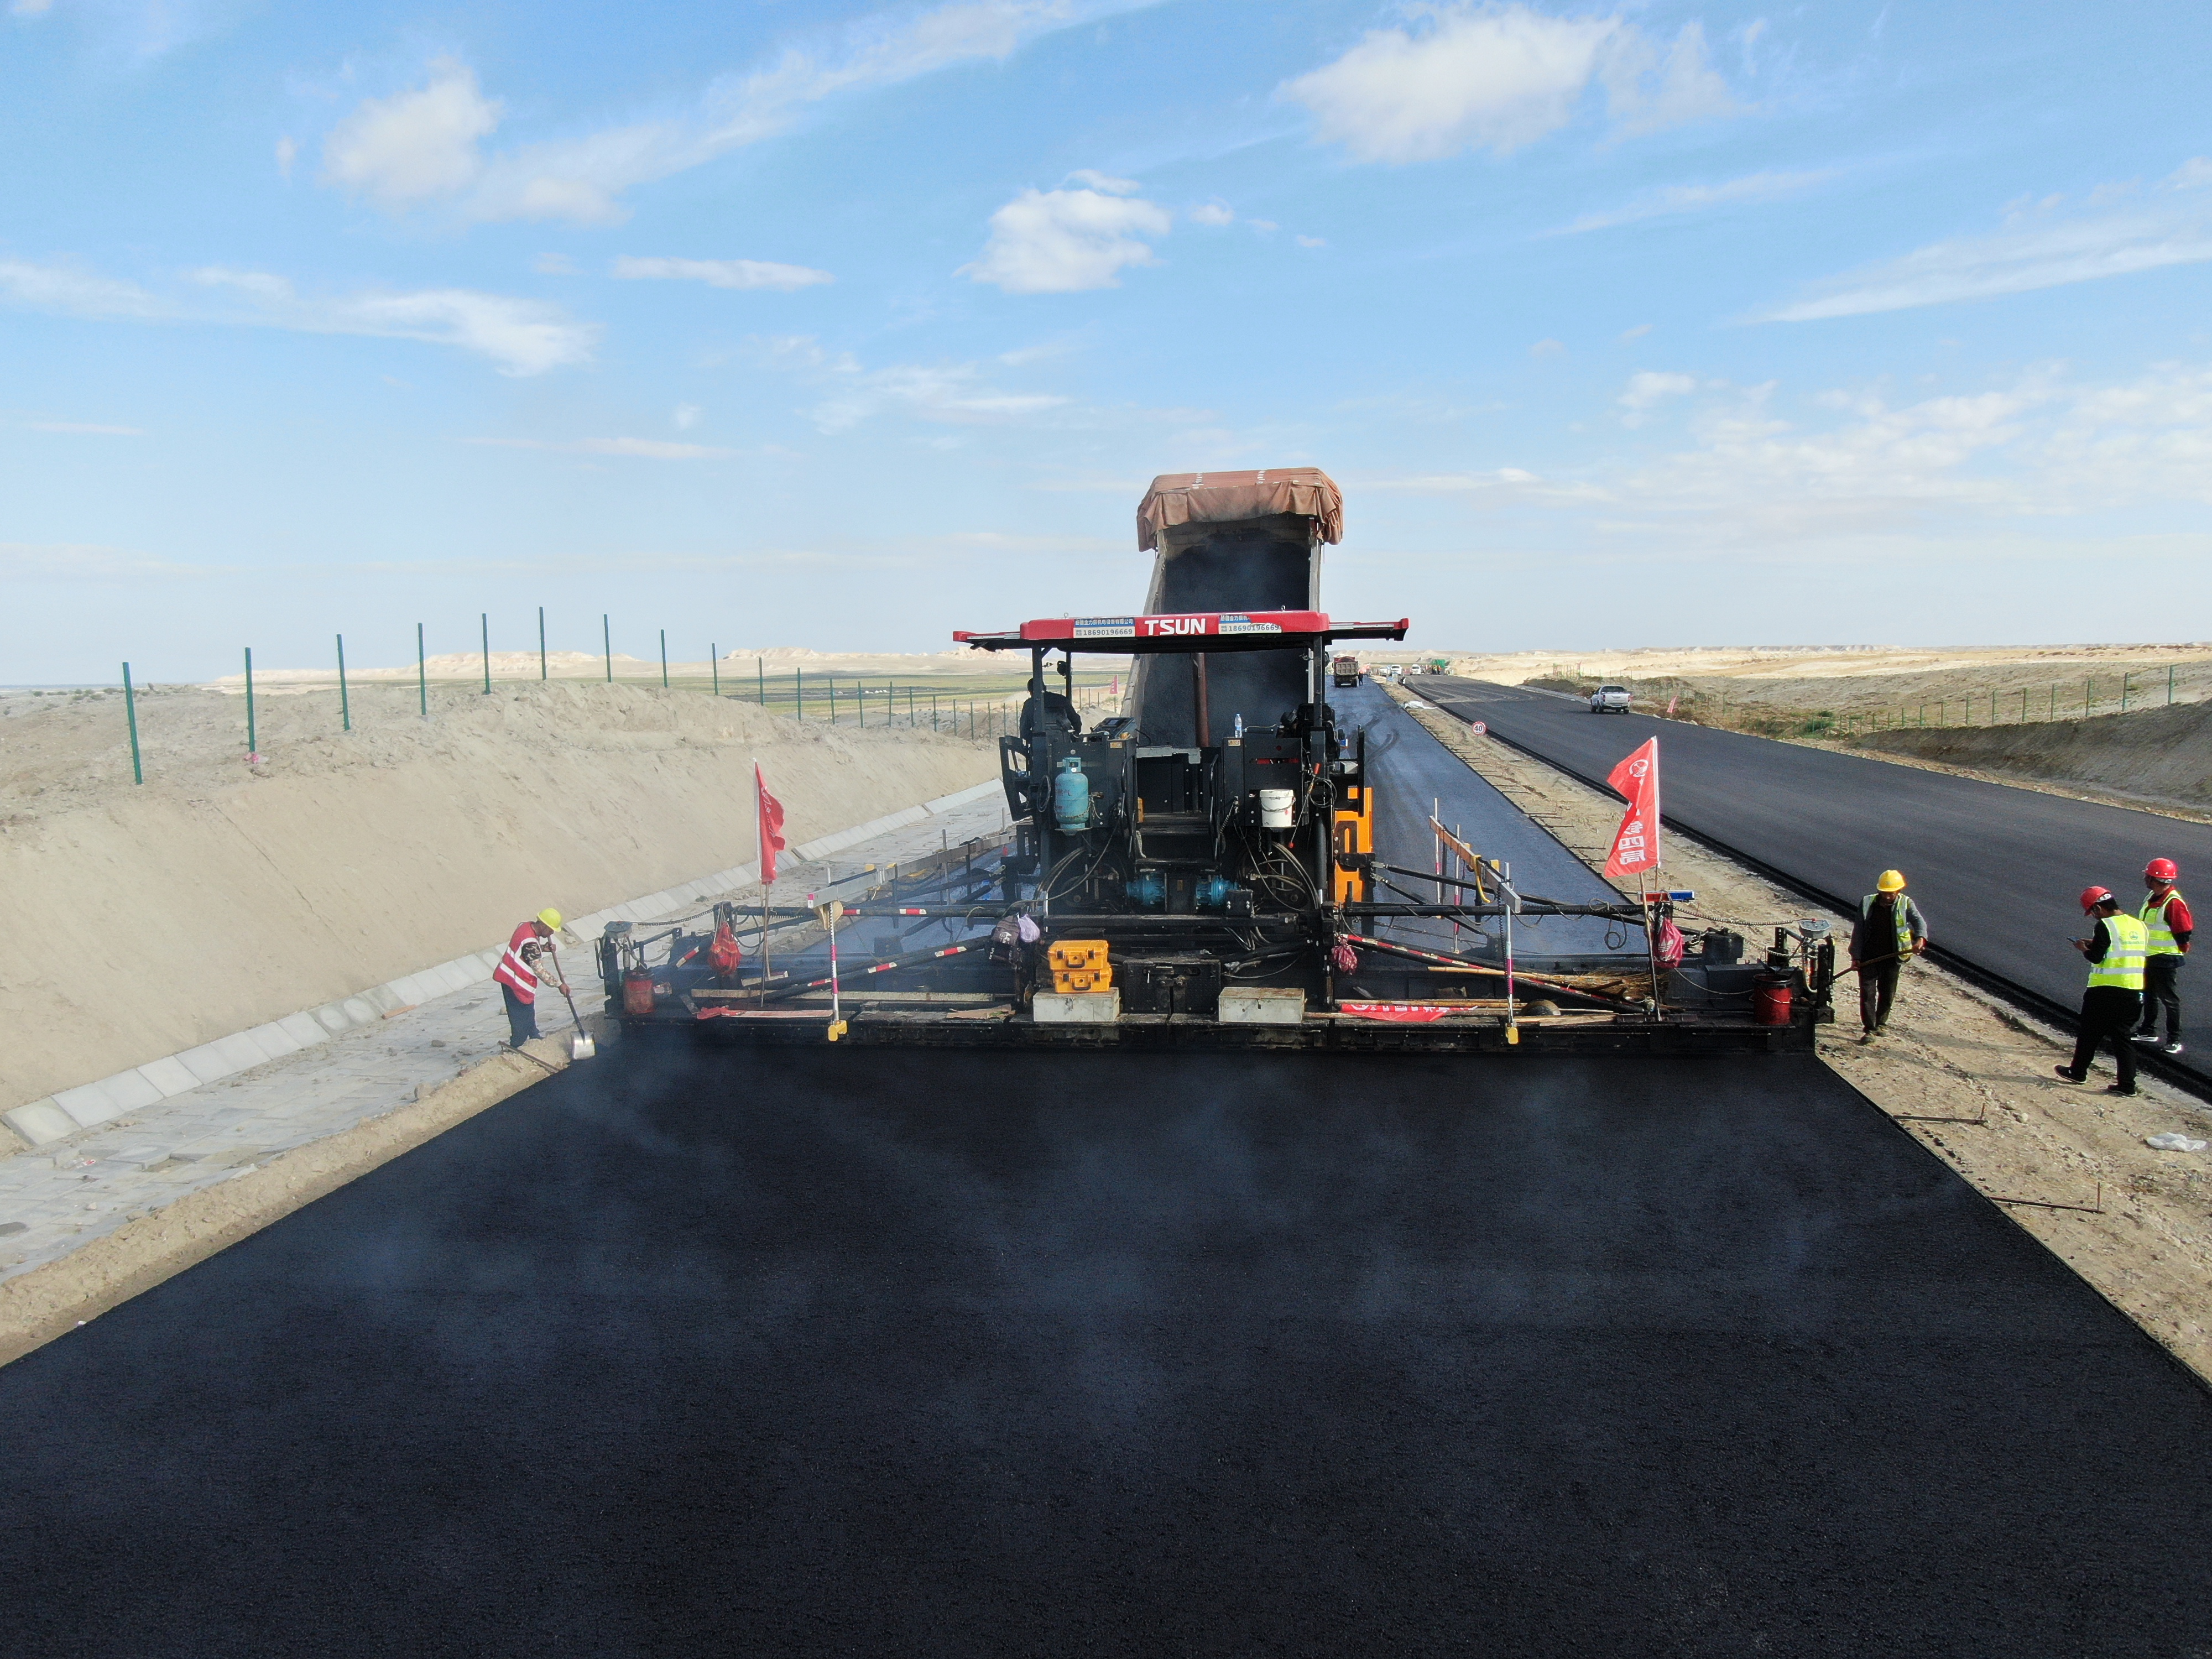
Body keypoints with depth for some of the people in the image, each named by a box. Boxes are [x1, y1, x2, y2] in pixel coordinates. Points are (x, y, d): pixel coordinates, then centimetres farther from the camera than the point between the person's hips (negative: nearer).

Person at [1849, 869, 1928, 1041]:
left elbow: (1919, 921, -17)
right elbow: (1858, 931, 1)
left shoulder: (1905, 904, -2)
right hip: (1868, 958, 0)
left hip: (1892, 958, 1)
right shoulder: (1867, 904, -2)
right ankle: (1870, 1029, 2)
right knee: (1867, 993, -4)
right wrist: (1856, 957, -2)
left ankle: (1881, 1023, 34)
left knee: (1887, 994, 14)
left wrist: (1920, 938, -39)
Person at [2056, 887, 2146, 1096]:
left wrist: (2084, 949, 5)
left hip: (2106, 990, -6)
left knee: (2090, 1032, 11)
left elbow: (2096, 957, -15)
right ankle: (2127, 1084, 7)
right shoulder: (2139, 926, 9)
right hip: (2134, 992, 6)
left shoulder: (2105, 926, -14)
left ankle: (2078, 1072, 24)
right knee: (2123, 1036, 10)